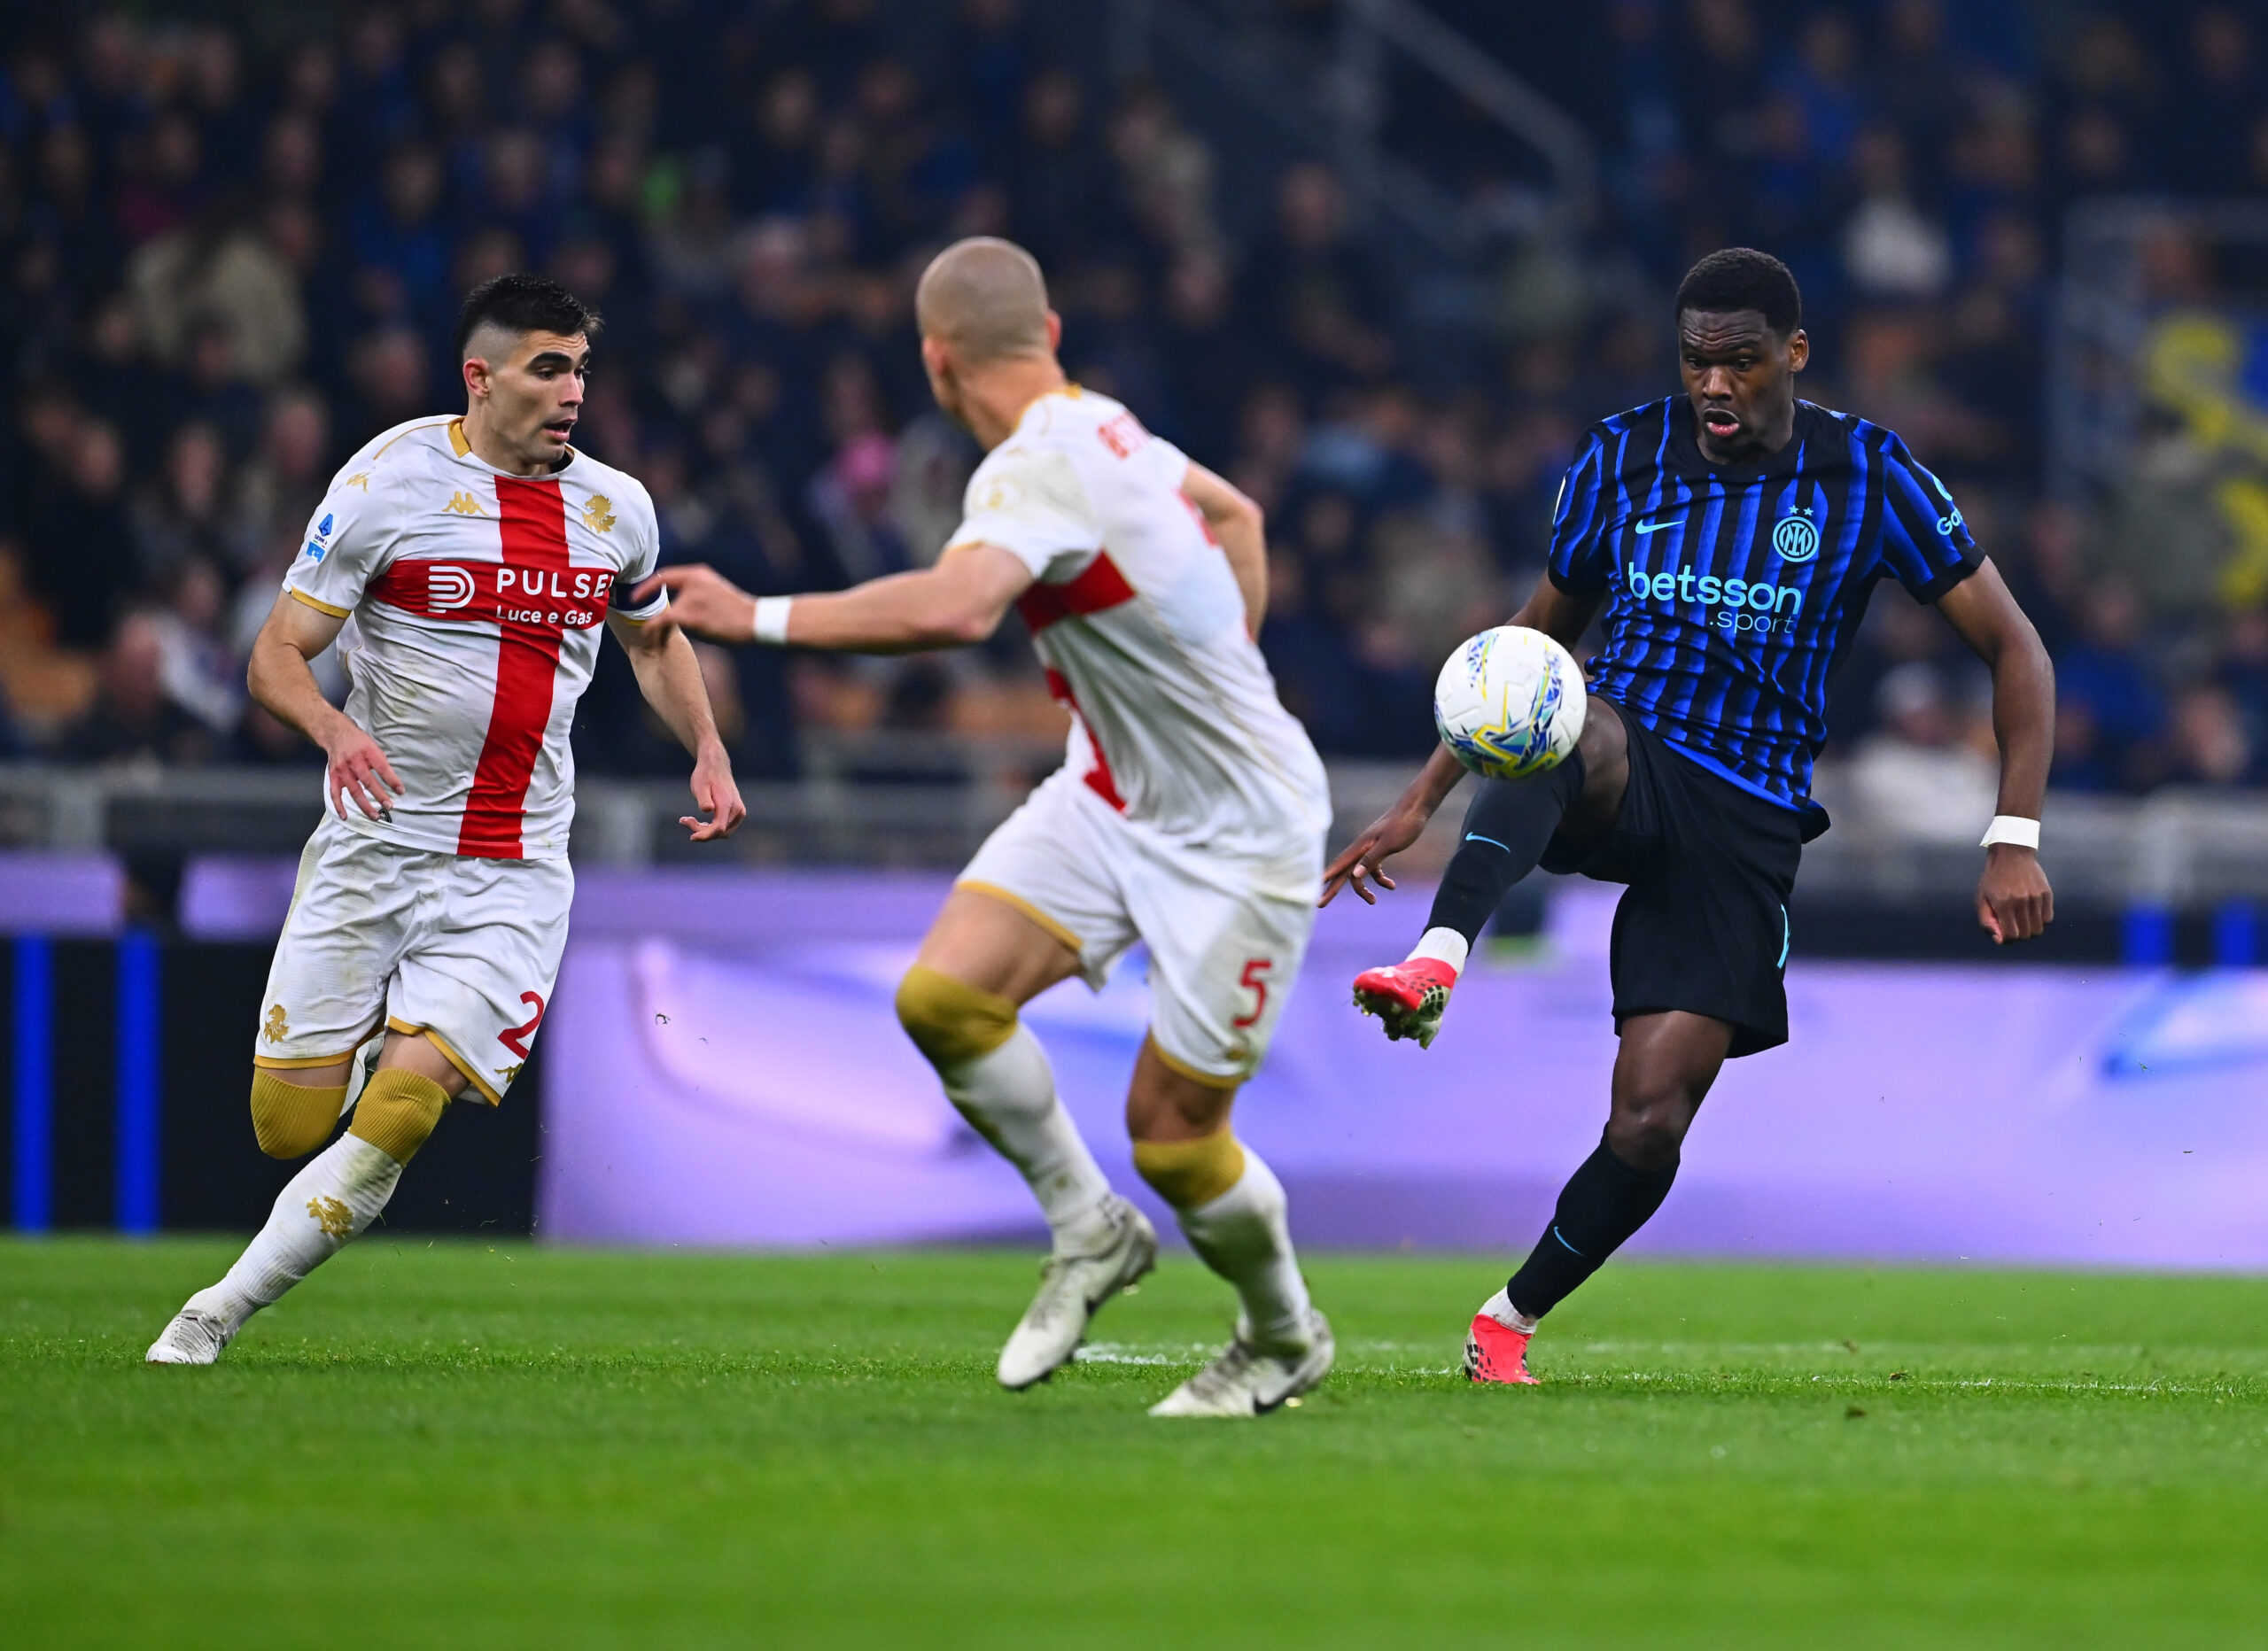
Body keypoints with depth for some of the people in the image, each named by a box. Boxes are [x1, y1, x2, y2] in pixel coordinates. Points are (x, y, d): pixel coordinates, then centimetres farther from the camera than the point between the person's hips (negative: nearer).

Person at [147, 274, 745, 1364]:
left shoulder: (615, 508, 6)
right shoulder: (391, 480, -7)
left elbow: (652, 639, 26)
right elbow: (277, 653, -7)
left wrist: (707, 752, 9)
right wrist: (336, 729, -29)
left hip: (513, 875, 1)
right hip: (372, 852, -1)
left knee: (394, 1118, -16)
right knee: (289, 1127, -1)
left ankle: (218, 1317, -5)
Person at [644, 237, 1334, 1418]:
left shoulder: (1039, 468, -26)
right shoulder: (1101, 427, 3)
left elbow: (954, 607, -46)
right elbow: (1234, 513, 23)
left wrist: (761, 618, -42)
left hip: (1238, 834, -8)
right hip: (1111, 794, 8)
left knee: (1170, 1131, -1)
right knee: (945, 994, -10)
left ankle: (1284, 1341, 26)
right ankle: (1089, 1234, 9)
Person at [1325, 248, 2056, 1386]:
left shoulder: (1867, 479, -3)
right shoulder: (1621, 459, 4)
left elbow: (2013, 649, 0)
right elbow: (1537, 641, 18)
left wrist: (2014, 840, -12)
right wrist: (1420, 802, 12)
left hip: (1744, 823, 0)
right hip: (1623, 777, 1)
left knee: (1649, 1125, -11)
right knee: (1575, 726, -39)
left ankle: (1510, 1321, 12)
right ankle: (1436, 962, -56)